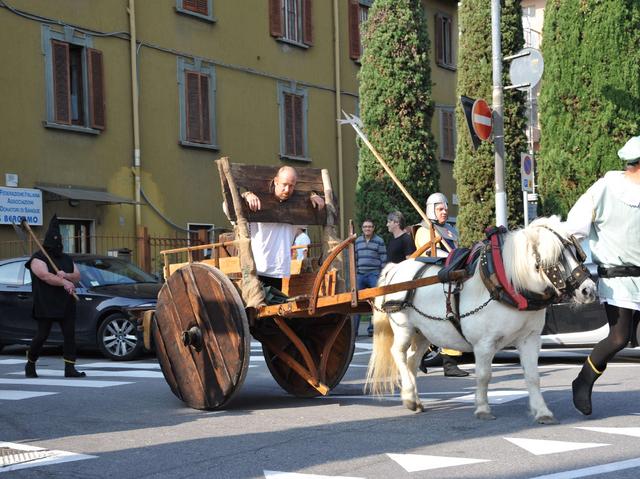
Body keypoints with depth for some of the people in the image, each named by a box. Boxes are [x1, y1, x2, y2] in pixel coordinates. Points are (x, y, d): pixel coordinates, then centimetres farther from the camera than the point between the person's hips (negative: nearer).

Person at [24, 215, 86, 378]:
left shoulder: (67, 259, 18)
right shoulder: (38, 259, -4)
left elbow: (77, 276, 9)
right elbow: (45, 276, -19)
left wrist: (66, 275, -12)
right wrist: (64, 283, -28)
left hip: (66, 304, 6)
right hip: (46, 305, -6)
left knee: (70, 335, -4)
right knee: (42, 335, -3)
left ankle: (70, 368, -5)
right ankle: (30, 365, 17)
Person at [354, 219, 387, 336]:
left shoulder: (379, 241, 1)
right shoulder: (357, 241, 13)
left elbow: (383, 259, -1)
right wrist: (354, 273, 12)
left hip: (374, 275, -3)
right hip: (360, 274, 3)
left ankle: (372, 329, 4)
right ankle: (353, 329, 9)